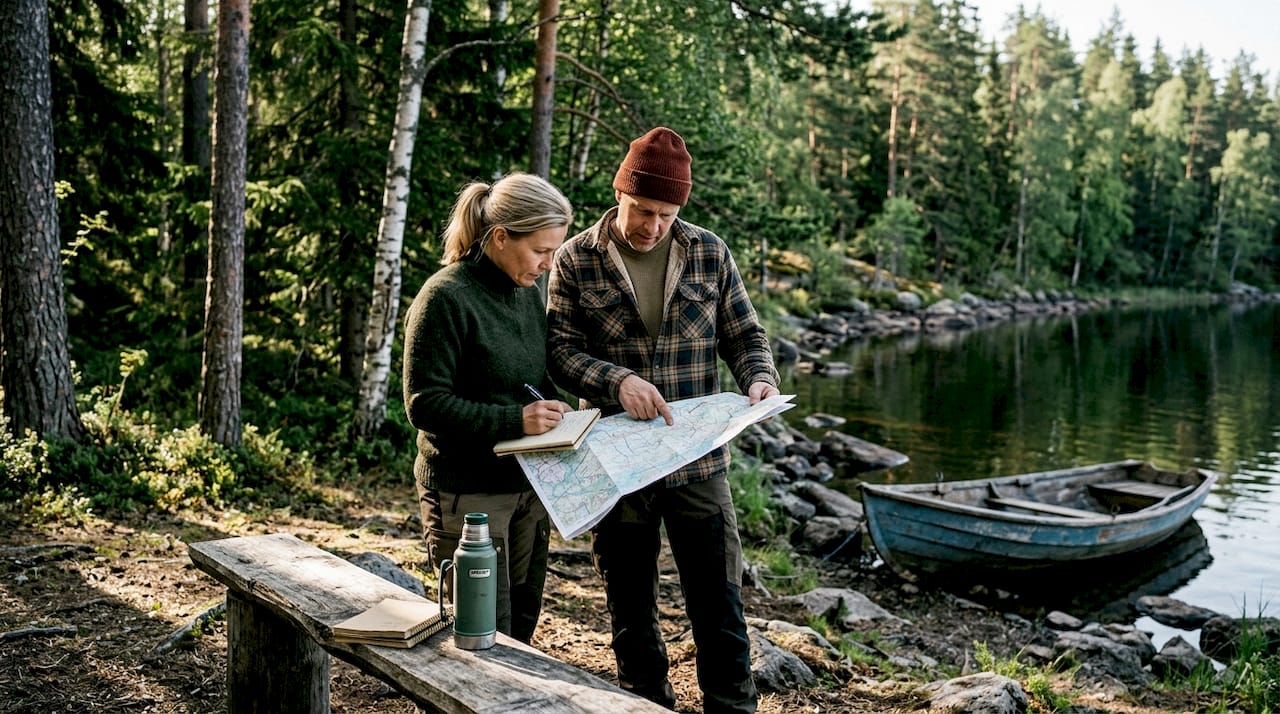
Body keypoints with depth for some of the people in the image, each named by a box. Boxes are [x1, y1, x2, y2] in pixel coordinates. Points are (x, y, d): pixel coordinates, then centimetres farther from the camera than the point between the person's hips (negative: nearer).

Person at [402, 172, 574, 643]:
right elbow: (425, 404, -18)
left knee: (522, 625, 16)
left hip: (528, 485, 8)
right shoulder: (446, 297, -16)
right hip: (468, 493, -8)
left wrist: (555, 411, -1)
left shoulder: (527, 292, 8)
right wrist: (515, 419, -25)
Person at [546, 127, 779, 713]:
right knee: (630, 608, 15)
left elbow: (744, 335, 8)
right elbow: (562, 351, -7)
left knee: (719, 603, 6)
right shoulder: (575, 260, -3)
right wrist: (617, 380, -25)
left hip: (699, 461, 1)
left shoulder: (709, 253, 2)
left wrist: (760, 378, -13)